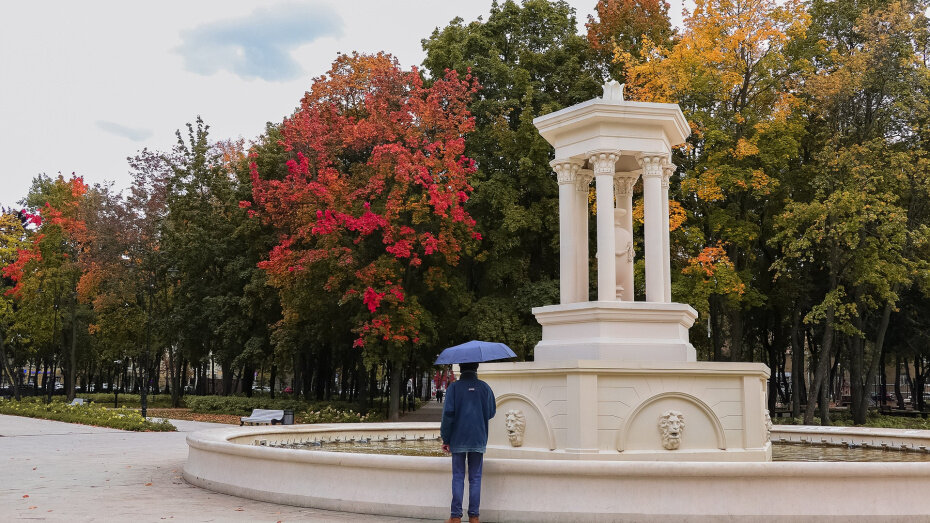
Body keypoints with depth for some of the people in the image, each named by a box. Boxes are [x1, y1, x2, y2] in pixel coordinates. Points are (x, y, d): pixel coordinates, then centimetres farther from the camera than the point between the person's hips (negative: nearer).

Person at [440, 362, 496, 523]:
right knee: (475, 478, 7)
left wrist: (445, 439, -2)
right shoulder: (485, 387, 0)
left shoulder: (454, 387, -5)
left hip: (458, 440, -1)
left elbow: (448, 414, -9)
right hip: (479, 440, 1)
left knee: (458, 477, 5)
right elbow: (491, 412, 7)